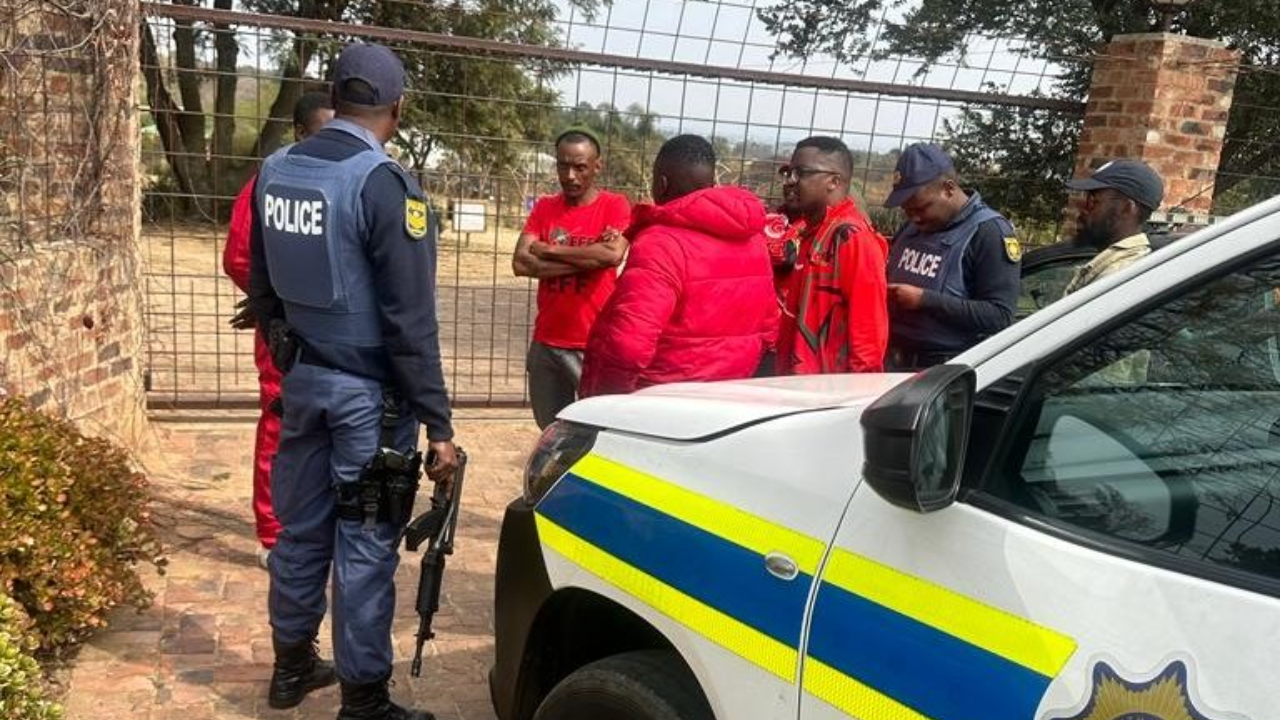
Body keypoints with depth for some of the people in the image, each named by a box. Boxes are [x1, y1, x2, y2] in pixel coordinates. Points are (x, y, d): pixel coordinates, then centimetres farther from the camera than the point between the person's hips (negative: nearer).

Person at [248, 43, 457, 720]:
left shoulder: (274, 170, 4)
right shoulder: (383, 182, -18)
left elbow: (261, 288, 13)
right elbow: (410, 320, -19)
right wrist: (438, 422, -15)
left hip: (302, 379, 7)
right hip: (368, 391, -7)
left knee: (302, 527, 19)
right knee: (365, 545, 3)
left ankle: (292, 665, 35)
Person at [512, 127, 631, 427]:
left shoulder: (614, 205, -4)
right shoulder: (544, 208, 7)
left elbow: (613, 254, -22)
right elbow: (521, 263, -5)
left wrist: (550, 250, -10)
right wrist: (588, 258, -13)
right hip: (546, 342, 4)